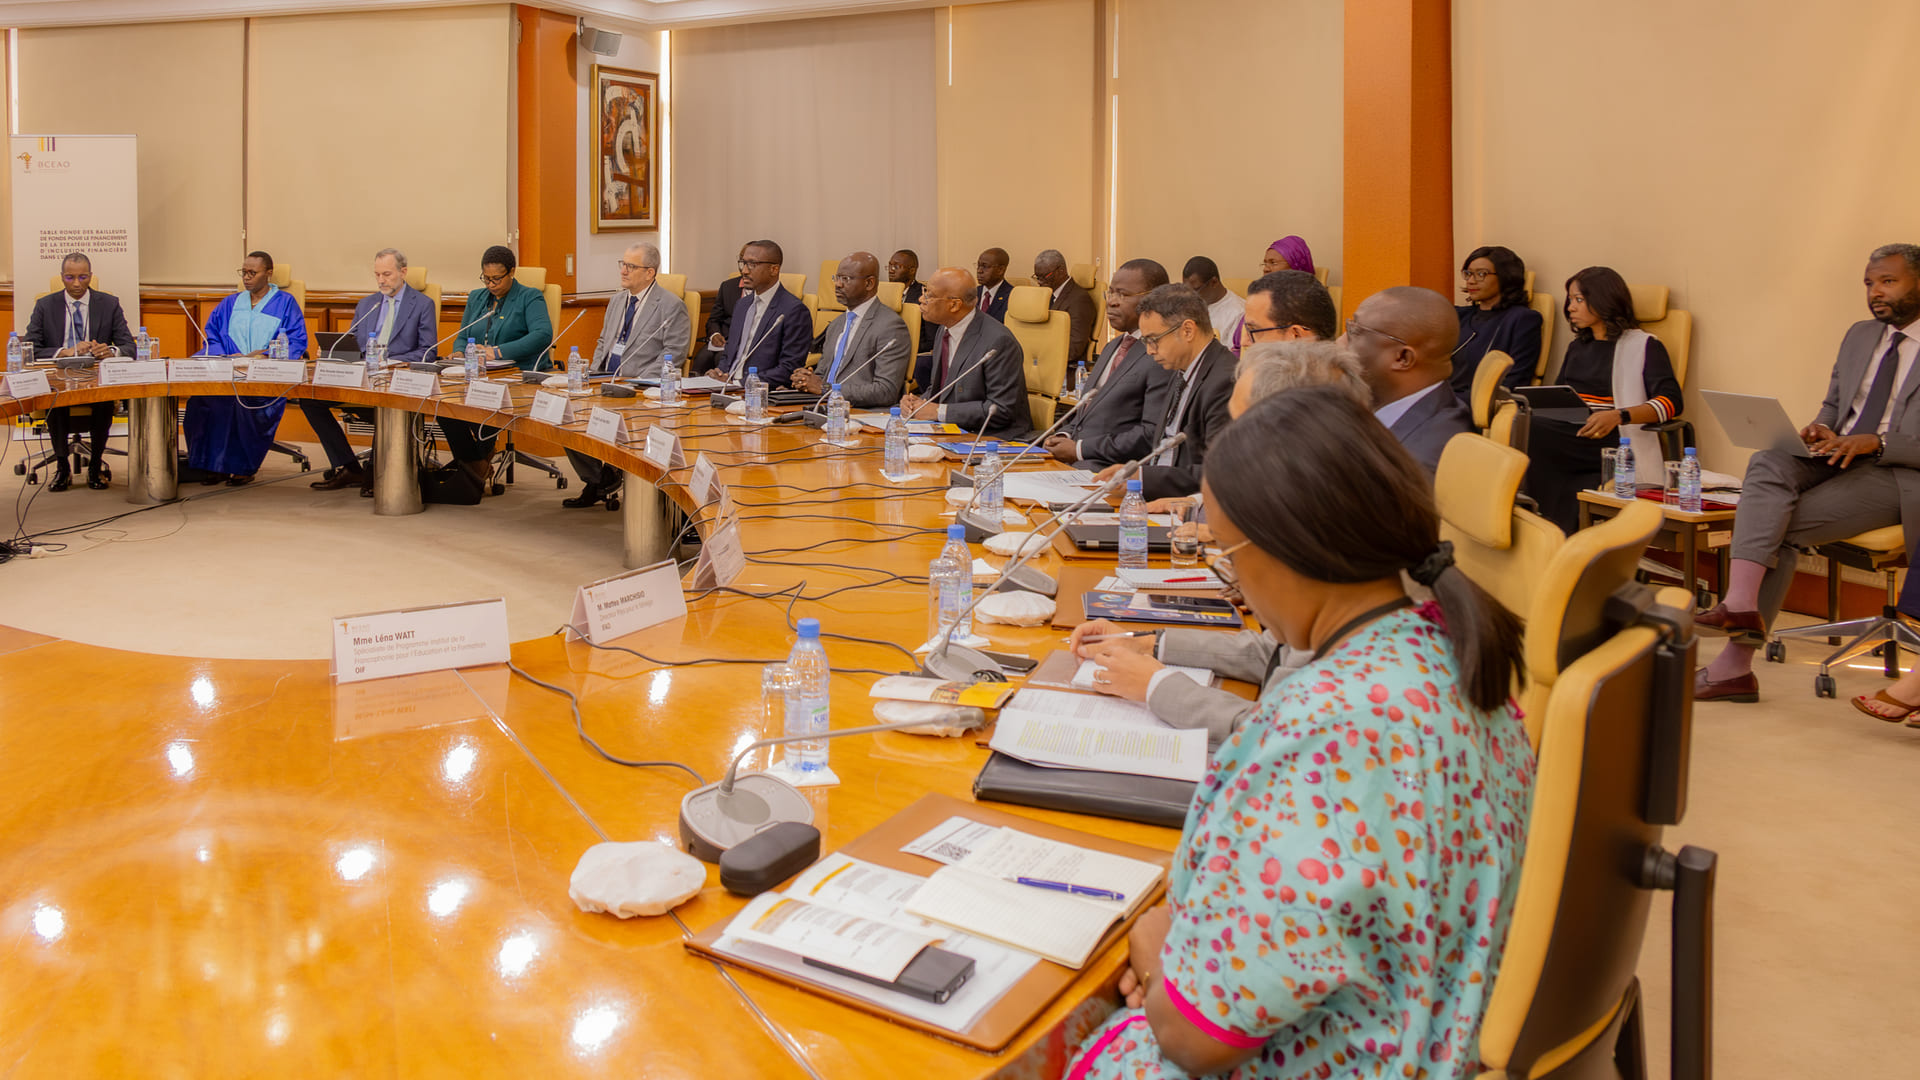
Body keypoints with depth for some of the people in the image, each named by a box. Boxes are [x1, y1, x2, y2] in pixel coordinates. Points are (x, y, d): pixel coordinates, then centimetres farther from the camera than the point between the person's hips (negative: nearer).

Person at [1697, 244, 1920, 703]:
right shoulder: (1859, 336, 21)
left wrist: (1876, 442, -22)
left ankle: (1737, 660, -22)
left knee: (1785, 524, -25)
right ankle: (1741, 603, -39)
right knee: (1767, 464, -28)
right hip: (1838, 455, 5)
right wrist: (1821, 430, -1)